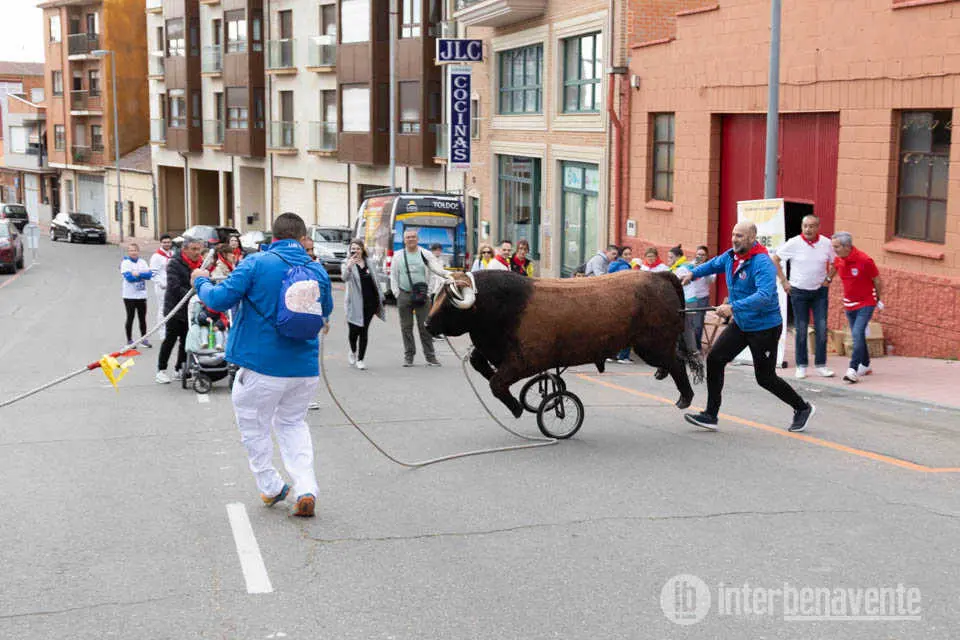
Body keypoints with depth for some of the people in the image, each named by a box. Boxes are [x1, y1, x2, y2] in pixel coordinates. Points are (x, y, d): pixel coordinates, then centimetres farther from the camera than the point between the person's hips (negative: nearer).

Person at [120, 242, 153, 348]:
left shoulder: (143, 262, 7)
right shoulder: (125, 263, -5)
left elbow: (149, 275, -7)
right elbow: (128, 277, -18)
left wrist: (138, 274, -19)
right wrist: (143, 274, -12)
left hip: (142, 295, 4)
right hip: (129, 295, -4)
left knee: (142, 318, 9)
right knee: (130, 318, 2)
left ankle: (144, 339, 19)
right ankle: (129, 340, 11)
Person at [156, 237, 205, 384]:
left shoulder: (201, 263, 6)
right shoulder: (174, 263, -14)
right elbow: (175, 287, -23)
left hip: (191, 309, 6)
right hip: (175, 308, -6)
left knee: (186, 340, 10)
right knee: (170, 339, -2)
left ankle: (180, 369, 21)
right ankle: (161, 370, 8)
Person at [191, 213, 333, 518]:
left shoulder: (256, 263, -11)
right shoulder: (318, 270, 2)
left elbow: (220, 300, -11)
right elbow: (325, 313, 18)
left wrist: (202, 282, 8)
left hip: (263, 366, -4)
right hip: (306, 367, 4)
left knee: (254, 425, 18)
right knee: (293, 423, 22)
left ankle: (271, 487, 25)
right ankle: (305, 490, 8)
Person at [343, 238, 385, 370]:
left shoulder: (370, 263, 9)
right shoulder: (347, 263, -3)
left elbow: (377, 279, 18)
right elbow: (345, 278, -23)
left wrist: (379, 299, 14)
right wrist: (349, 266, -43)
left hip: (370, 302, 3)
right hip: (355, 303, -3)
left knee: (364, 331, 2)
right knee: (354, 331, 1)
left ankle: (360, 359, 9)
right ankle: (353, 351, 32)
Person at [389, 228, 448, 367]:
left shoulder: (425, 254, 5)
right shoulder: (398, 256, 9)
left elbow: (436, 267, -8)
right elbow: (393, 276, 12)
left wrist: (446, 274, -29)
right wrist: (397, 293, 2)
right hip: (404, 295, 2)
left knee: (424, 326, -3)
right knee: (406, 327, 5)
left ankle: (430, 356, 1)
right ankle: (408, 356, 14)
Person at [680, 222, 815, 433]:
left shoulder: (762, 263, -25)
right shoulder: (730, 256, 0)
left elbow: (764, 296, -39)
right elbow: (713, 265, 23)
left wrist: (733, 307, -45)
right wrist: (693, 273, 7)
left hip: (765, 327, -8)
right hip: (740, 324, 8)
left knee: (765, 378, 2)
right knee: (715, 359, -2)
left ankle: (802, 408, 25)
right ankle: (710, 415, 6)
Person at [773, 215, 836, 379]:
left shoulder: (826, 243, -3)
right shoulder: (793, 243, -10)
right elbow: (775, 260, -1)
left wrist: (828, 278, 2)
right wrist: (783, 280, -5)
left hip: (820, 291, 2)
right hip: (799, 291, -2)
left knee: (822, 329, -2)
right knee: (801, 330, 2)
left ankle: (821, 364, 7)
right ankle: (801, 366, 11)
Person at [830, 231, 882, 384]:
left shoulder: (864, 260, -21)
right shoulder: (838, 260, -6)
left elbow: (876, 280, -7)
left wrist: (878, 298, 3)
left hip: (866, 303, -6)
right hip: (849, 304, 6)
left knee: (858, 333, -20)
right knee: (857, 336, 14)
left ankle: (853, 370, -24)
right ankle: (865, 365, 31)